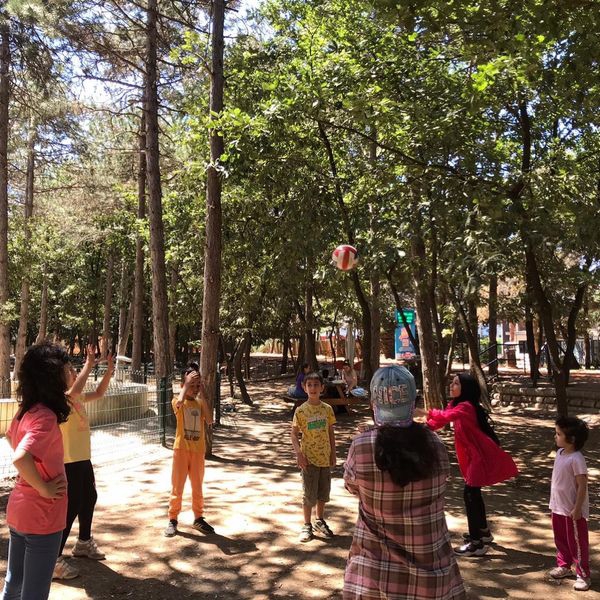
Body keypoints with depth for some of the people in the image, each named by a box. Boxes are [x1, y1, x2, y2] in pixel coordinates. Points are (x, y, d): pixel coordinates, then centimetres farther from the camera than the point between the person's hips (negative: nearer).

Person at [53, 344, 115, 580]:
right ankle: (54, 558, 3)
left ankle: (83, 542, 39)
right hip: (69, 463, -10)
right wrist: (89, 364, -33)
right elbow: (75, 391, -40)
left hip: (83, 460, 10)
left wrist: (109, 370, 7)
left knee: (88, 499, 21)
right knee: (70, 508, -6)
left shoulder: (76, 399, 8)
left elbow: (98, 393, 19)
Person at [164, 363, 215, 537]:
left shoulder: (201, 403, 5)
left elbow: (209, 421, -13)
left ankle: (198, 518, 25)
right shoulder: (177, 401, -4)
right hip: (181, 449, -3)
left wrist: (203, 395, -14)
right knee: (177, 487, 4)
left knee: (197, 487, 12)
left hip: (198, 450, 3)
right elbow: (180, 402, -32)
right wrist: (187, 383, -22)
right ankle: (172, 520, 16)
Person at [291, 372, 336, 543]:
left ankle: (320, 521, 34)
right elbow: (294, 434, -6)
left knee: (323, 492, 15)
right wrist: (299, 454, -16)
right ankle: (307, 526, 20)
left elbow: (331, 433, 7)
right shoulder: (301, 410, -9)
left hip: (325, 457, 3)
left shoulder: (327, 409, 0)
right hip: (309, 458, -3)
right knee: (309, 494, 4)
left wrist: (333, 454, 5)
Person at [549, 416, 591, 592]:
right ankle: (563, 566, 38)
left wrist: (577, 508, -20)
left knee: (577, 543, 6)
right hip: (558, 508, 8)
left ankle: (583, 575, 19)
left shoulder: (576, 459, -25)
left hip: (573, 511, -8)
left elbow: (582, 485, -22)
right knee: (560, 539, 21)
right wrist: (553, 503, 17)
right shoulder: (560, 453, 2)